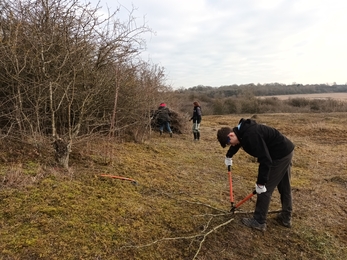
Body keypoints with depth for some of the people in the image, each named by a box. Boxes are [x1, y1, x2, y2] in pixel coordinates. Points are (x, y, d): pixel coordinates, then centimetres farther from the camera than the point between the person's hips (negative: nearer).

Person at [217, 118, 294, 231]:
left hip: (280, 155, -10)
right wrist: (229, 156, 40)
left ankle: (259, 222, 9)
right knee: (284, 187, 18)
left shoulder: (251, 135, -30)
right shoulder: (242, 131, 2)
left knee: (265, 188, -2)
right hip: (286, 151, 10)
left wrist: (260, 183, -25)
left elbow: (265, 160, -32)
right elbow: (237, 143, 26)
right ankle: (286, 218, 33)